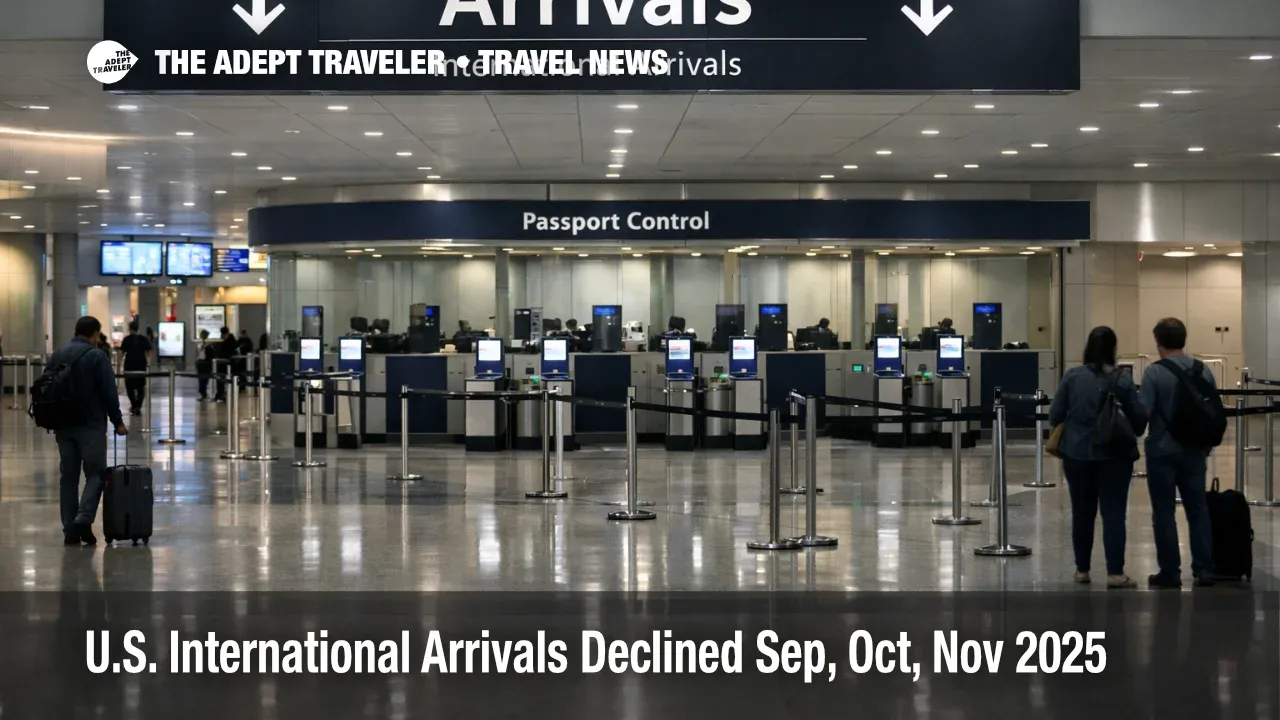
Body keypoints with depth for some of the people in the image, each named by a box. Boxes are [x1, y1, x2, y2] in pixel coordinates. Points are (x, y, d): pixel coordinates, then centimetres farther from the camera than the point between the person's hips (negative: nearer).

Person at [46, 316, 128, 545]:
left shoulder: (57, 355, 10)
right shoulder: (97, 356, -9)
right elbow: (109, 394, -12)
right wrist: (118, 422, -3)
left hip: (63, 425, 6)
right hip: (90, 425, -6)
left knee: (68, 477, 9)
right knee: (95, 474, 1)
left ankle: (69, 530, 7)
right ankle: (83, 520, -16)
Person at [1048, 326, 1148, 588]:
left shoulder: (1072, 376, -4)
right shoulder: (1123, 380, -8)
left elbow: (1055, 416, 0)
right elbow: (1139, 418, -4)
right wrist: (1132, 433, 18)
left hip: (1077, 453, 2)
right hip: (1115, 455, -2)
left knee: (1082, 513, 12)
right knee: (1113, 513, 0)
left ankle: (1082, 569, 19)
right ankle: (1115, 573, -4)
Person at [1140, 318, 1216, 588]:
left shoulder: (1154, 372, -14)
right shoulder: (1203, 370, 3)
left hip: (1163, 451, -4)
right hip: (1194, 450, 4)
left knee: (1164, 513, 3)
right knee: (1198, 509, 10)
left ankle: (1170, 573, 6)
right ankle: (1204, 570, 8)